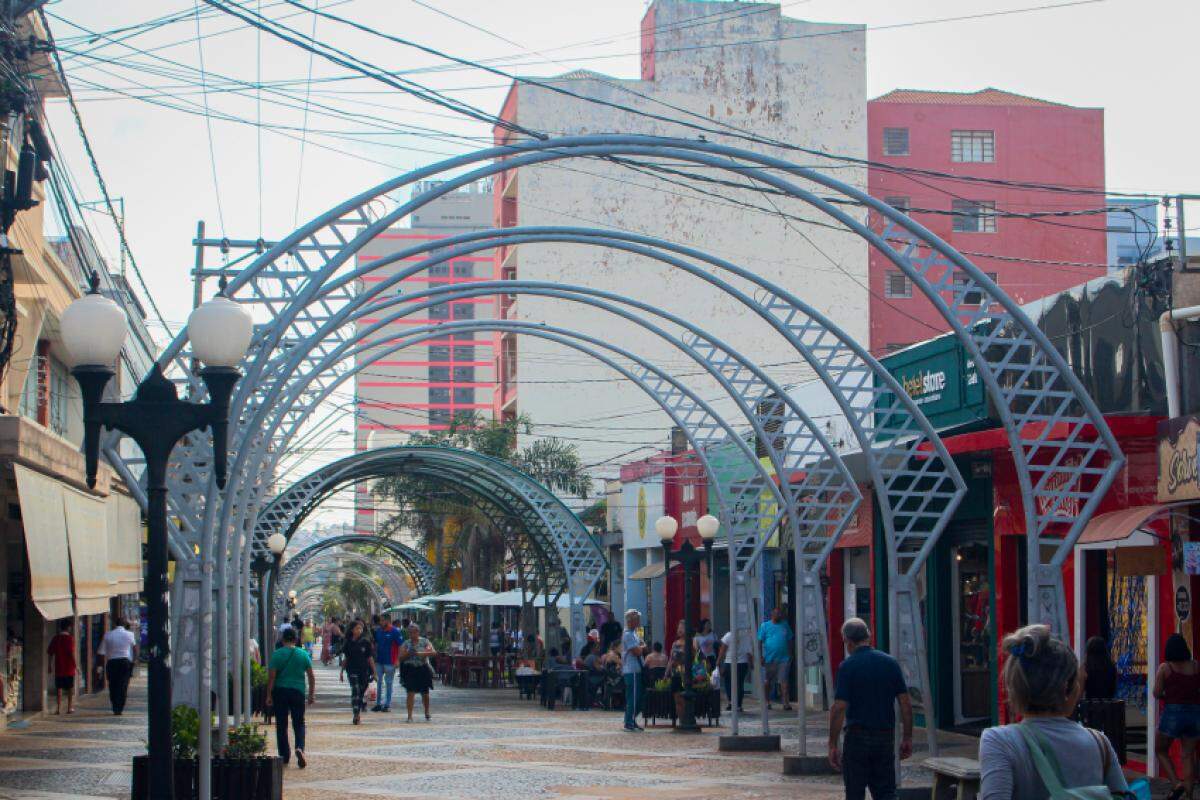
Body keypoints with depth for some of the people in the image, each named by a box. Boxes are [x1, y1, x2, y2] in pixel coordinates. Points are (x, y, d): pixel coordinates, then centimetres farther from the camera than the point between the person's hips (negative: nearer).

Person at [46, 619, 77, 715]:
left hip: (58, 668, 3)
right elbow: (72, 653, -14)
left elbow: (50, 652, 7)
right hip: (69, 668, -3)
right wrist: (76, 665, -8)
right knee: (70, 689, 8)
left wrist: (50, 665, 15)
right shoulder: (70, 638, -9)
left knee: (58, 688, 7)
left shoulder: (55, 638, 5)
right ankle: (70, 708, 8)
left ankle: (58, 708, 2)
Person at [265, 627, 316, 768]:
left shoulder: (276, 655, -4)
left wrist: (269, 695, -4)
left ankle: (284, 755, 11)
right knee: (299, 723, 8)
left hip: (280, 692, -1)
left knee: (281, 725, 9)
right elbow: (311, 677, 4)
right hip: (298, 692, 1)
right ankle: (299, 747, -17)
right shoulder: (303, 655, 3)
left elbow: (271, 676, -8)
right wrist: (312, 694, 12)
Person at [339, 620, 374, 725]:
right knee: (355, 691, -14)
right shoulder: (348, 642, 2)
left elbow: (370, 658, 3)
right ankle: (356, 714, -19)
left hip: (364, 670, 1)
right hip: (352, 670, -1)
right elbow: (345, 658, 10)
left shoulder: (366, 642, 0)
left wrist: (374, 672, 2)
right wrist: (342, 671, 11)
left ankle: (358, 713, 24)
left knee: (361, 692, 8)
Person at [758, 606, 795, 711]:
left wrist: (790, 654, 9)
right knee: (767, 682, 7)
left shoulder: (785, 625, 11)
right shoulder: (765, 626, 4)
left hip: (783, 659, 1)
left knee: (783, 681, -7)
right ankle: (767, 701, 21)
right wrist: (760, 656, -7)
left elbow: (790, 640, 15)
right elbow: (760, 641, 0)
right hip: (769, 659, -1)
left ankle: (786, 703, -11)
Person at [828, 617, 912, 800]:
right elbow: (906, 704, 3)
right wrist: (907, 738, 10)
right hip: (886, 737, 4)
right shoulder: (891, 663, 4)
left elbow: (839, 708, -14)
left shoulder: (847, 666, -9)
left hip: (857, 737, -4)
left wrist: (833, 745, -9)